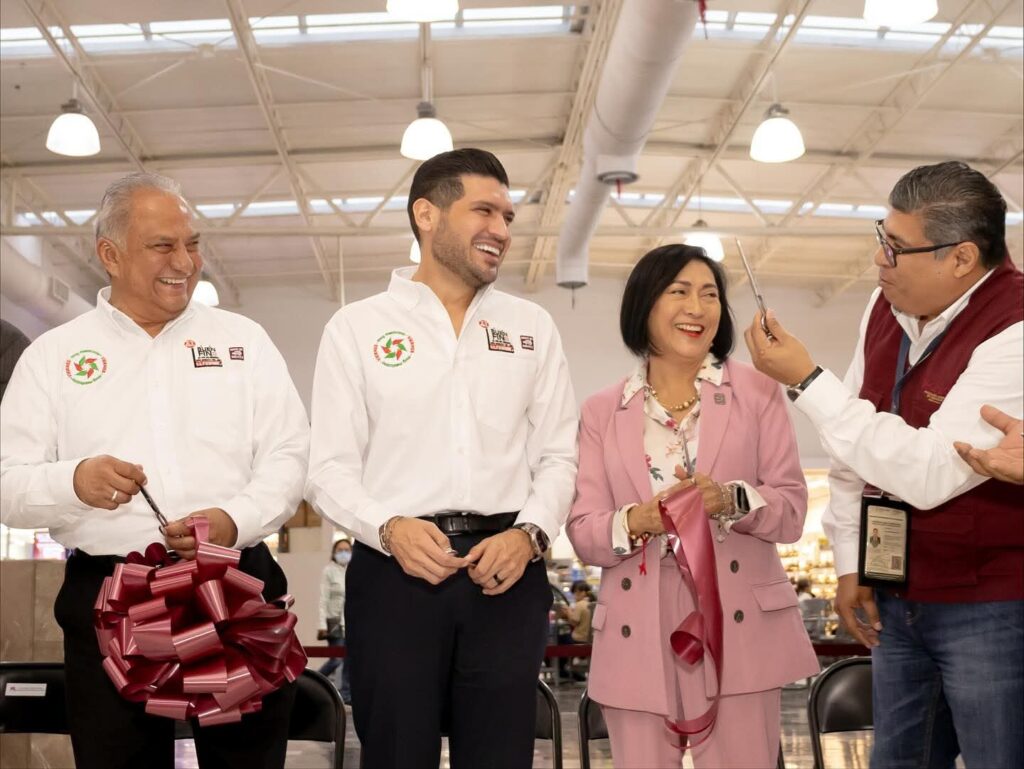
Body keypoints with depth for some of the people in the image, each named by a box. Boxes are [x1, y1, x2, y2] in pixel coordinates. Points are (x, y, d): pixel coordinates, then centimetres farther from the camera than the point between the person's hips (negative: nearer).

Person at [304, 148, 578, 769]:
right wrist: (388, 527, -16)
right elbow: (331, 466, 2)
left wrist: (529, 534, -8)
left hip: (506, 572, 2)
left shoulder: (532, 327, 13)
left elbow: (559, 455, 10)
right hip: (395, 568, -2)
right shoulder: (357, 327, 6)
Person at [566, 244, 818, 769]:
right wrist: (639, 520, -19)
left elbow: (792, 511, 1)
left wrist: (728, 500, -19)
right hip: (637, 636, 1)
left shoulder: (757, 392, 5)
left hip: (738, 628, -1)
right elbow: (583, 533, 2)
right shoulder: (602, 411, 8)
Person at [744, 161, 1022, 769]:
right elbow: (857, 450, 12)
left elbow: (929, 473, -28)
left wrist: (807, 380, -23)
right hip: (898, 599, 7)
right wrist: (851, 564, 10)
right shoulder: (887, 307, 2)